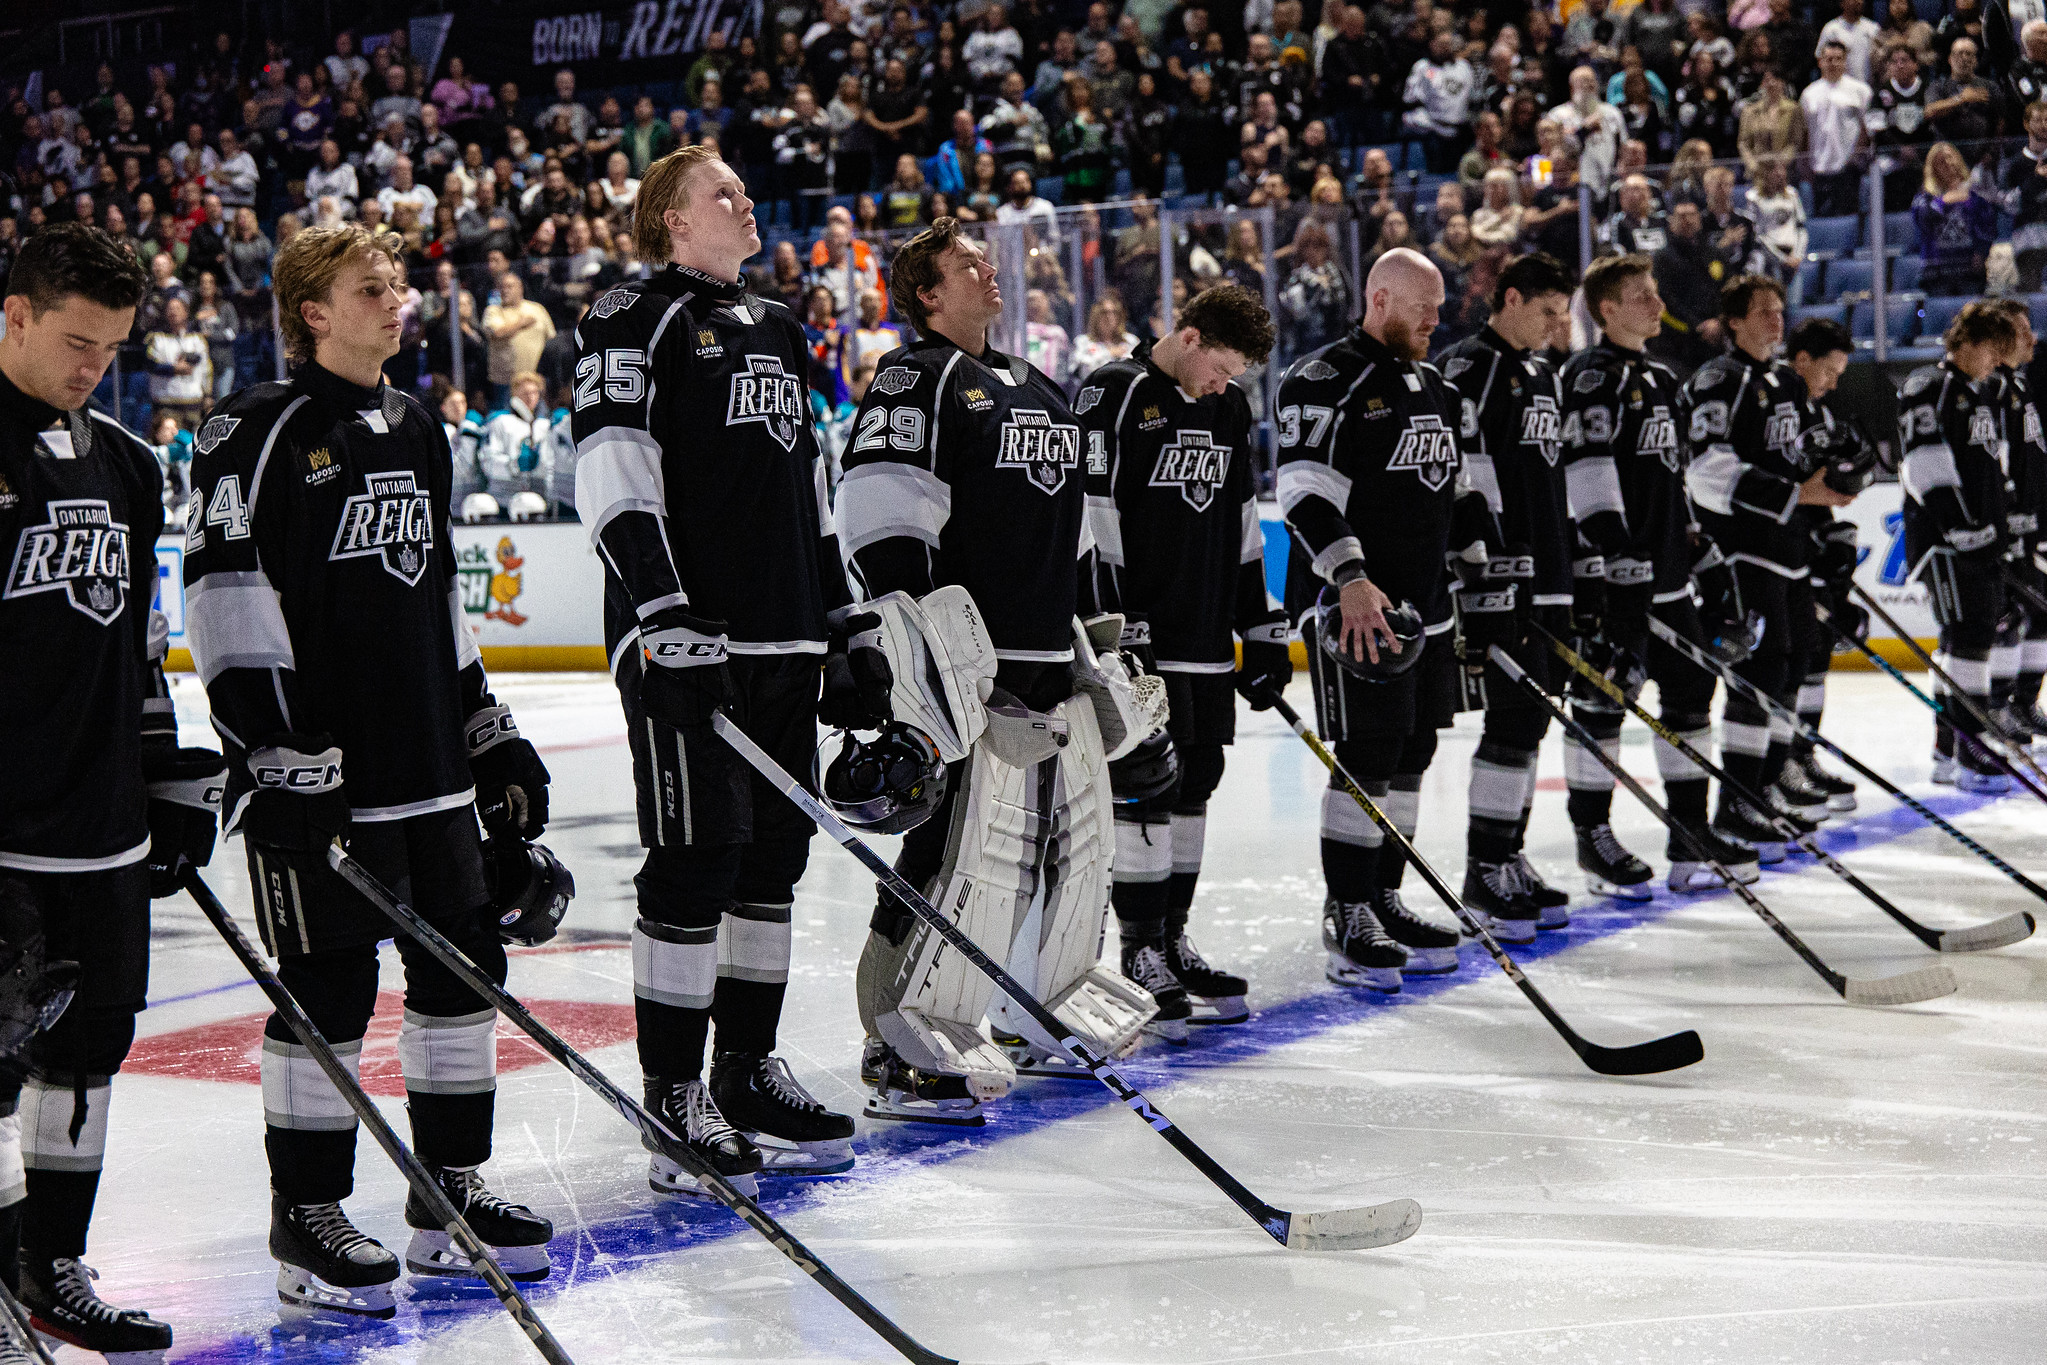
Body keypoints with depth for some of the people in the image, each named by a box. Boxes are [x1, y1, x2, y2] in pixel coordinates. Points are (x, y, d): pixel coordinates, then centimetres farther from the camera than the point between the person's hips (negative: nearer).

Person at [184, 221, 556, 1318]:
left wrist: (491, 730, 21)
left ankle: (449, 1195, 21)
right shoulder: (261, 433, -8)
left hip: (431, 763, 8)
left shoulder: (416, 429, 16)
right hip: (317, 765, -8)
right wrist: (273, 741, -20)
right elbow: (226, 589, -14)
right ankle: (306, 1224, 7)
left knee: (465, 967, 9)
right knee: (328, 988, -4)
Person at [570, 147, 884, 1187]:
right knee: (698, 855, -9)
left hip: (784, 637, 8)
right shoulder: (634, 320, -3)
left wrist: (844, 631, 22)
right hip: (684, 634, -8)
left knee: (775, 850, 10)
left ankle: (749, 1071, 21)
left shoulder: (776, 332, 22)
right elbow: (611, 467, -14)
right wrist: (659, 605, -25)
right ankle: (673, 1096, -2)